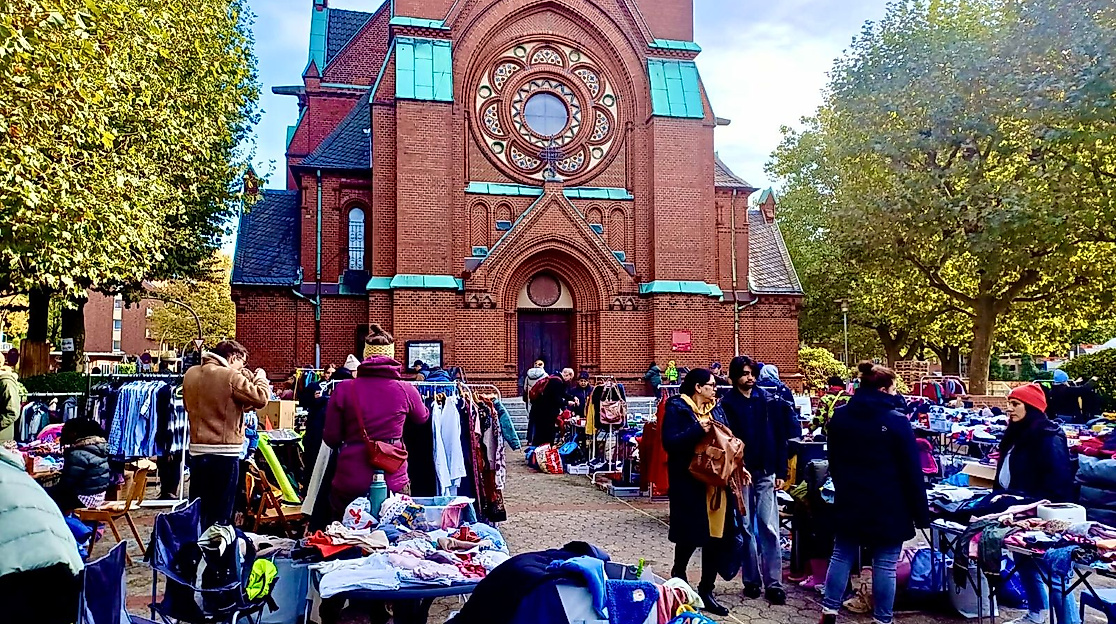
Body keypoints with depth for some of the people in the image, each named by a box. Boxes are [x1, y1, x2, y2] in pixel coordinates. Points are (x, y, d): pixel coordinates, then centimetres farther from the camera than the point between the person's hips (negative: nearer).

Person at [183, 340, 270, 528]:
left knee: (196, 510, 16)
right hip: (224, 453, -7)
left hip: (196, 451, 7)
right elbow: (261, 399, -14)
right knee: (219, 514, 2)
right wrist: (260, 378, 5)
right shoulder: (231, 377, -13)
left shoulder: (190, 374, 8)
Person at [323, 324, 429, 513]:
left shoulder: (343, 390, -6)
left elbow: (331, 438, 1)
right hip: (393, 481, 0)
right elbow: (422, 417, 18)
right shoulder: (406, 390, -4)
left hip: (350, 481, 0)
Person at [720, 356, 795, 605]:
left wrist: (780, 472, 1)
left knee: (769, 528, -1)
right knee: (746, 528, 5)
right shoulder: (727, 404, 0)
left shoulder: (768, 401, 5)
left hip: (766, 472, 1)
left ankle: (774, 583, 2)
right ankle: (752, 581, 15)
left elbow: (780, 438, 6)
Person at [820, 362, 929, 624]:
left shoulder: (840, 416, 2)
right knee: (885, 565, 5)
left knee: (842, 555, 15)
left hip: (849, 503, 5)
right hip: (888, 506, -5)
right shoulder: (897, 421, -14)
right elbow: (912, 472, -11)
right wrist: (921, 513, -4)